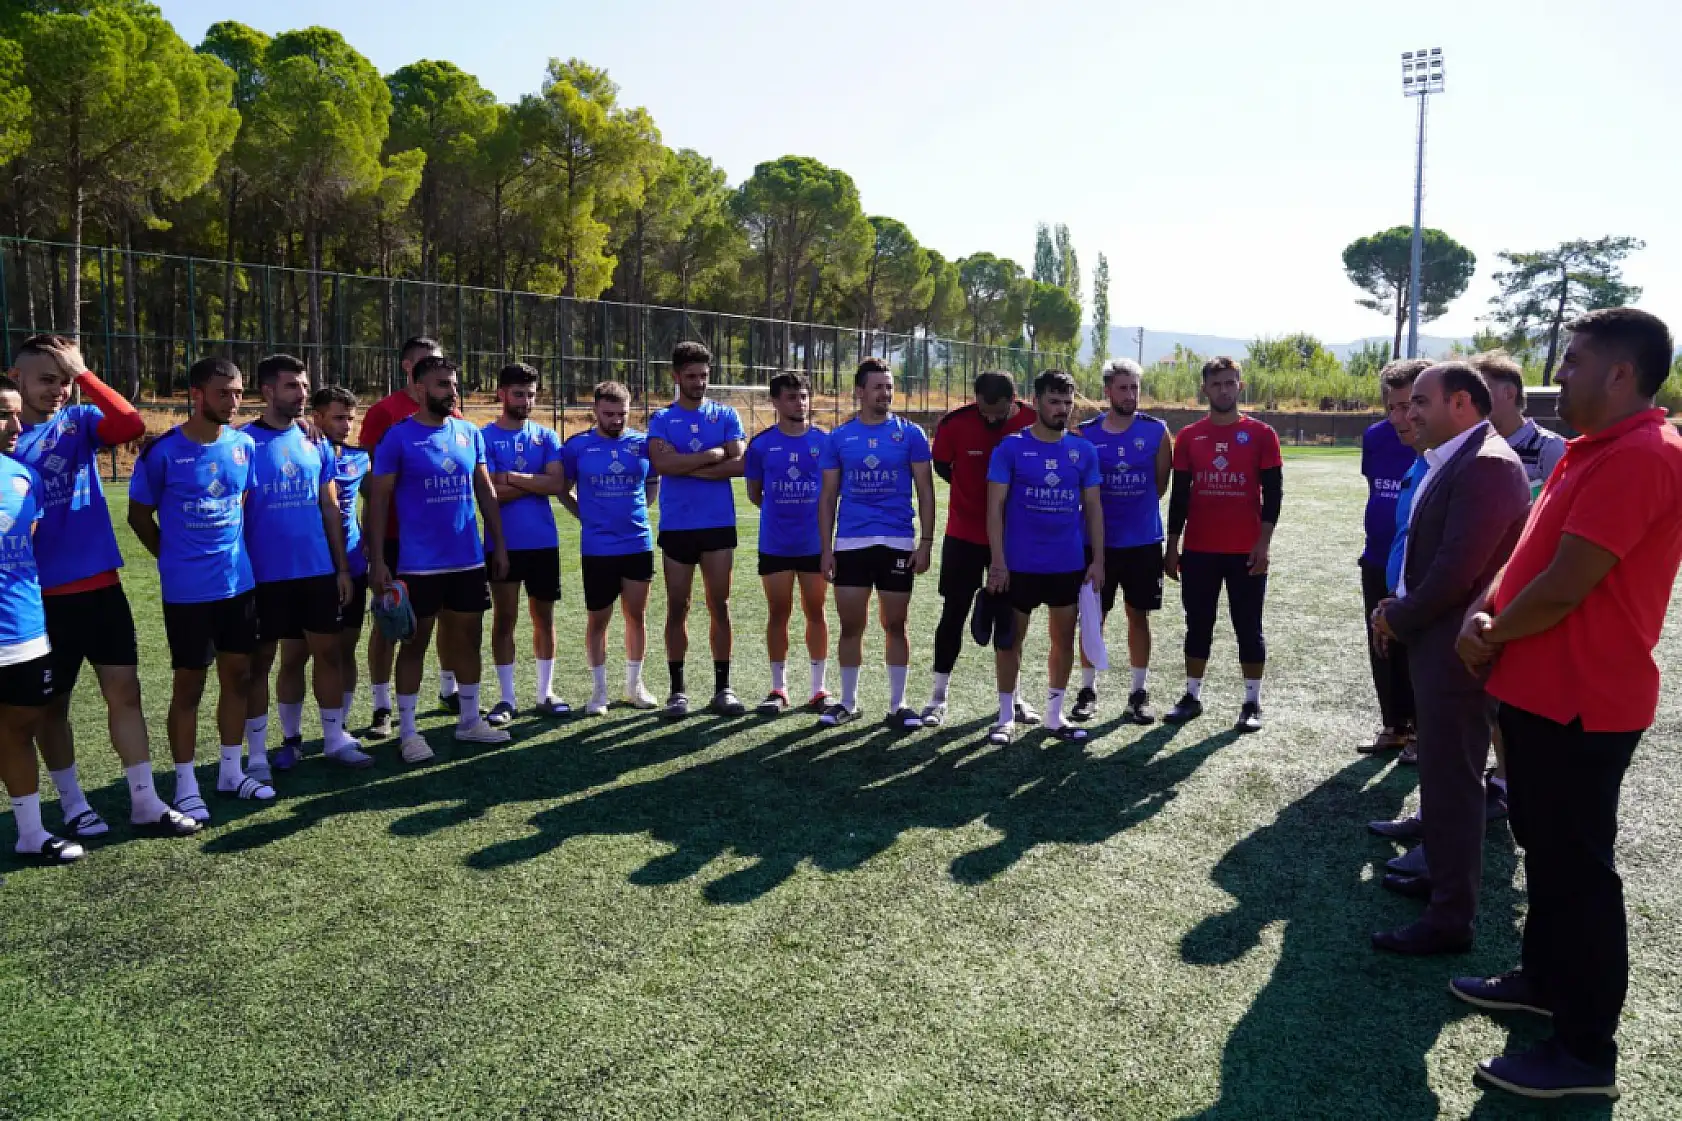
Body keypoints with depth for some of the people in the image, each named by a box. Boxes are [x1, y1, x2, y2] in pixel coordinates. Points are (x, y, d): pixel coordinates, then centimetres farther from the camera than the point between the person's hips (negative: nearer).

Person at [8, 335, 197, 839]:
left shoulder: (80, 420, 4)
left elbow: (132, 426, -19)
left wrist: (81, 373, -19)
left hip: (102, 584, 2)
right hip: (44, 594, -2)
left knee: (124, 691, 5)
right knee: (52, 703, 10)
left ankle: (145, 803, 13)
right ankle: (73, 804, 25)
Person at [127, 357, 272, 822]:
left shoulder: (244, 445, 1)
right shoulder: (163, 450, -12)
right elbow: (139, 514, -2)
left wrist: (235, 552, 13)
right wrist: (174, 557, 2)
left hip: (239, 581, 5)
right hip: (187, 590, -5)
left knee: (238, 675, 12)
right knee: (189, 684, 3)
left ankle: (231, 772, 26)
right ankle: (186, 785, 14)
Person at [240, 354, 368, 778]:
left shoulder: (316, 445, 8)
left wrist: (342, 566, 8)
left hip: (319, 571, 4)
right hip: (266, 574, -4)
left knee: (327, 652, 9)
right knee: (260, 660, 6)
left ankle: (335, 738, 21)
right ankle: (256, 754, 14)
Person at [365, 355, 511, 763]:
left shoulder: (470, 433, 5)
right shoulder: (398, 437, -8)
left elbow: (485, 491, 12)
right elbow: (378, 499, -8)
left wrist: (498, 545, 9)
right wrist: (377, 559, -13)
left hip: (469, 560, 5)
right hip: (419, 563, -4)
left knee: (469, 638, 12)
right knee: (415, 643, 5)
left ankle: (469, 721, 26)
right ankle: (408, 732, 16)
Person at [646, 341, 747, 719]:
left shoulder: (725, 415, 7)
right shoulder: (661, 420, 4)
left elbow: (740, 464, -7)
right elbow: (663, 463, -14)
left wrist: (688, 468, -11)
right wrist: (713, 454, -10)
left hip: (719, 524, 1)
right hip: (677, 526, 0)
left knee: (719, 605, 4)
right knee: (677, 607, 4)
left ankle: (723, 687, 14)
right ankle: (677, 689, 14)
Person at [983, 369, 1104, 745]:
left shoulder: (1084, 451, 4)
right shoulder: (1010, 447, -5)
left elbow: (1093, 507, 8)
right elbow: (995, 506, -7)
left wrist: (1098, 559, 2)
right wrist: (997, 560, -13)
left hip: (1070, 564, 3)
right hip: (1020, 563, -3)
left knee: (1064, 639, 11)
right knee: (1011, 638, 6)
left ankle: (1055, 714, 26)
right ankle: (1006, 715, 19)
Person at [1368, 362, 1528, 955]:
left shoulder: (1488, 464, -20)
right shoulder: (1452, 462, 12)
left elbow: (1458, 568, -25)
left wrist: (1398, 618, -11)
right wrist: (1400, 608, 2)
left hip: (1457, 645, -10)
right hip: (1437, 637, 10)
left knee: (1452, 778, -1)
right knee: (1440, 770, 21)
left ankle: (1451, 918, 10)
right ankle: (1443, 876, 37)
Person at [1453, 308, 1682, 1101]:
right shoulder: (1594, 451, 13)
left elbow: (1565, 586, -24)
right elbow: (1533, 551, 15)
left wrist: (1490, 638, -8)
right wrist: (1483, 611, -3)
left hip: (1580, 701, -10)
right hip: (1543, 690, 10)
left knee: (1576, 867, -1)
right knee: (1545, 849, 21)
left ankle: (1587, 1050, 11)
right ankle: (1545, 979, 38)